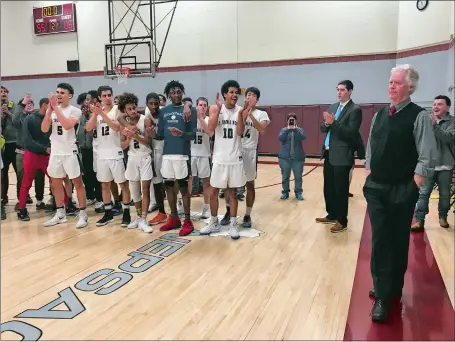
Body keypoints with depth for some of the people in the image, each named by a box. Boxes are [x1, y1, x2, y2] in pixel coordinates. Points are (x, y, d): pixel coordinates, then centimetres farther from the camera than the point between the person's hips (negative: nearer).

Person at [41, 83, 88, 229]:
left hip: (70, 152, -6)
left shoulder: (75, 111, -7)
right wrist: (50, 109, -12)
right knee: (56, 184, 13)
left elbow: (67, 125, -26)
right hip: (55, 152, 6)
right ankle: (60, 214, 25)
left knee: (77, 183, 0)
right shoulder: (51, 110, 7)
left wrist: (55, 107, -22)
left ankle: (83, 214, 8)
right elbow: (44, 129, -4)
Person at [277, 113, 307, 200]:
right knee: (285, 176, 6)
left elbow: (303, 137, -14)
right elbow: (280, 138, -10)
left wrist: (295, 129, -15)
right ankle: (285, 192, 18)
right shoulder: (284, 130, 7)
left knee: (298, 176, 3)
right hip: (285, 157, 1)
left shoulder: (299, 130, 5)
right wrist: (288, 129, -13)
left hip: (298, 157, 0)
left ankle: (298, 192, 15)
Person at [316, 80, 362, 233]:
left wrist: (333, 122, -23)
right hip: (328, 153, 7)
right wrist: (327, 123, -10)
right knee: (328, 187, 15)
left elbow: (351, 132, -17)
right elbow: (323, 128, 12)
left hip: (342, 156, -7)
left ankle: (342, 221, 12)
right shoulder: (332, 107, 14)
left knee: (341, 189, 1)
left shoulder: (355, 110, -8)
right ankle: (331, 215, 30)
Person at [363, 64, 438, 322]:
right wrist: (370, 177, 10)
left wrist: (412, 189, -12)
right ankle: (383, 295, 19)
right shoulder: (380, 115, 9)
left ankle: (393, 289, 28)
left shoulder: (419, 116, -9)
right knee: (380, 240, 6)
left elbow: (428, 159, -12)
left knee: (398, 242, 10)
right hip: (376, 188, 5)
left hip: (402, 191, -4)